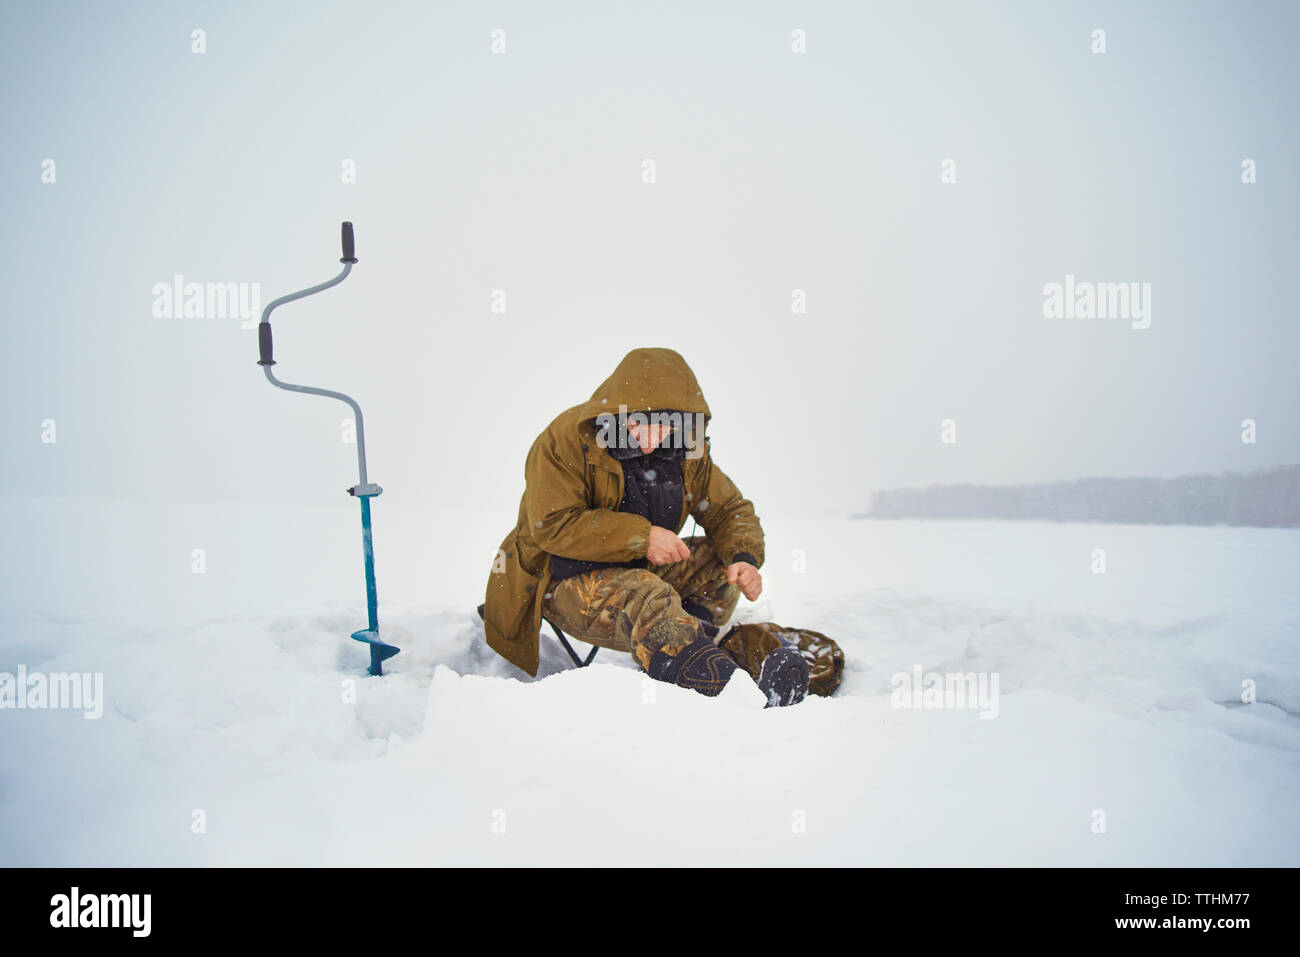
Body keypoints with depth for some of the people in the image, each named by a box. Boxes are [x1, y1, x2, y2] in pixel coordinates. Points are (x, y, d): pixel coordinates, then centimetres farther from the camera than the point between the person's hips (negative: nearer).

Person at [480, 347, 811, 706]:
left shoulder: (685, 449, 0)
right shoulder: (568, 438, -17)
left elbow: (730, 509, 6)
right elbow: (553, 525, -24)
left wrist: (745, 557, -16)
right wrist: (641, 536, -27)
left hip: (643, 569, 8)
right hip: (567, 580, -7)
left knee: (721, 561, -9)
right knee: (647, 596, -36)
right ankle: (731, 684, -55)